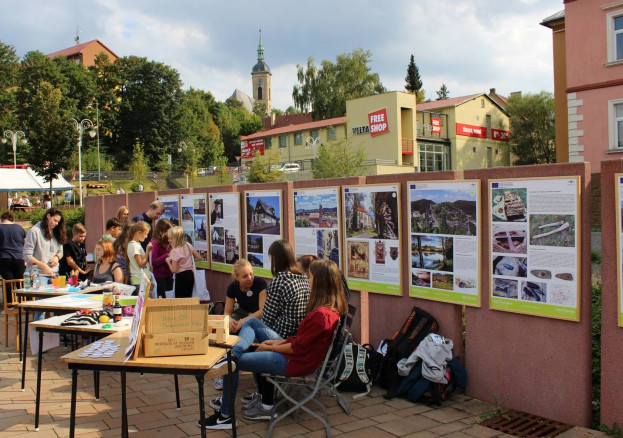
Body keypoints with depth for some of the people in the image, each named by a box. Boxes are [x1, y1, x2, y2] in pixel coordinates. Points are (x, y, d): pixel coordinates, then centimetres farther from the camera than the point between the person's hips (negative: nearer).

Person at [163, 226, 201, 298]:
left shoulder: (175, 251, -17)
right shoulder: (188, 245, 1)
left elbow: (174, 270, -16)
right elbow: (199, 257, 9)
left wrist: (168, 261, -1)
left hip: (181, 277, -7)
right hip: (190, 275, 7)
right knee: (188, 299, 14)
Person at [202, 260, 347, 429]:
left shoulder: (321, 315, -30)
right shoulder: (333, 307, 0)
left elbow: (298, 347, -21)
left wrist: (269, 347, -7)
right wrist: (278, 342, 4)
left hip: (295, 362, -10)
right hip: (298, 351, 10)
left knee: (233, 364, 1)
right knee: (252, 323, 13)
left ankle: (225, 417, 15)